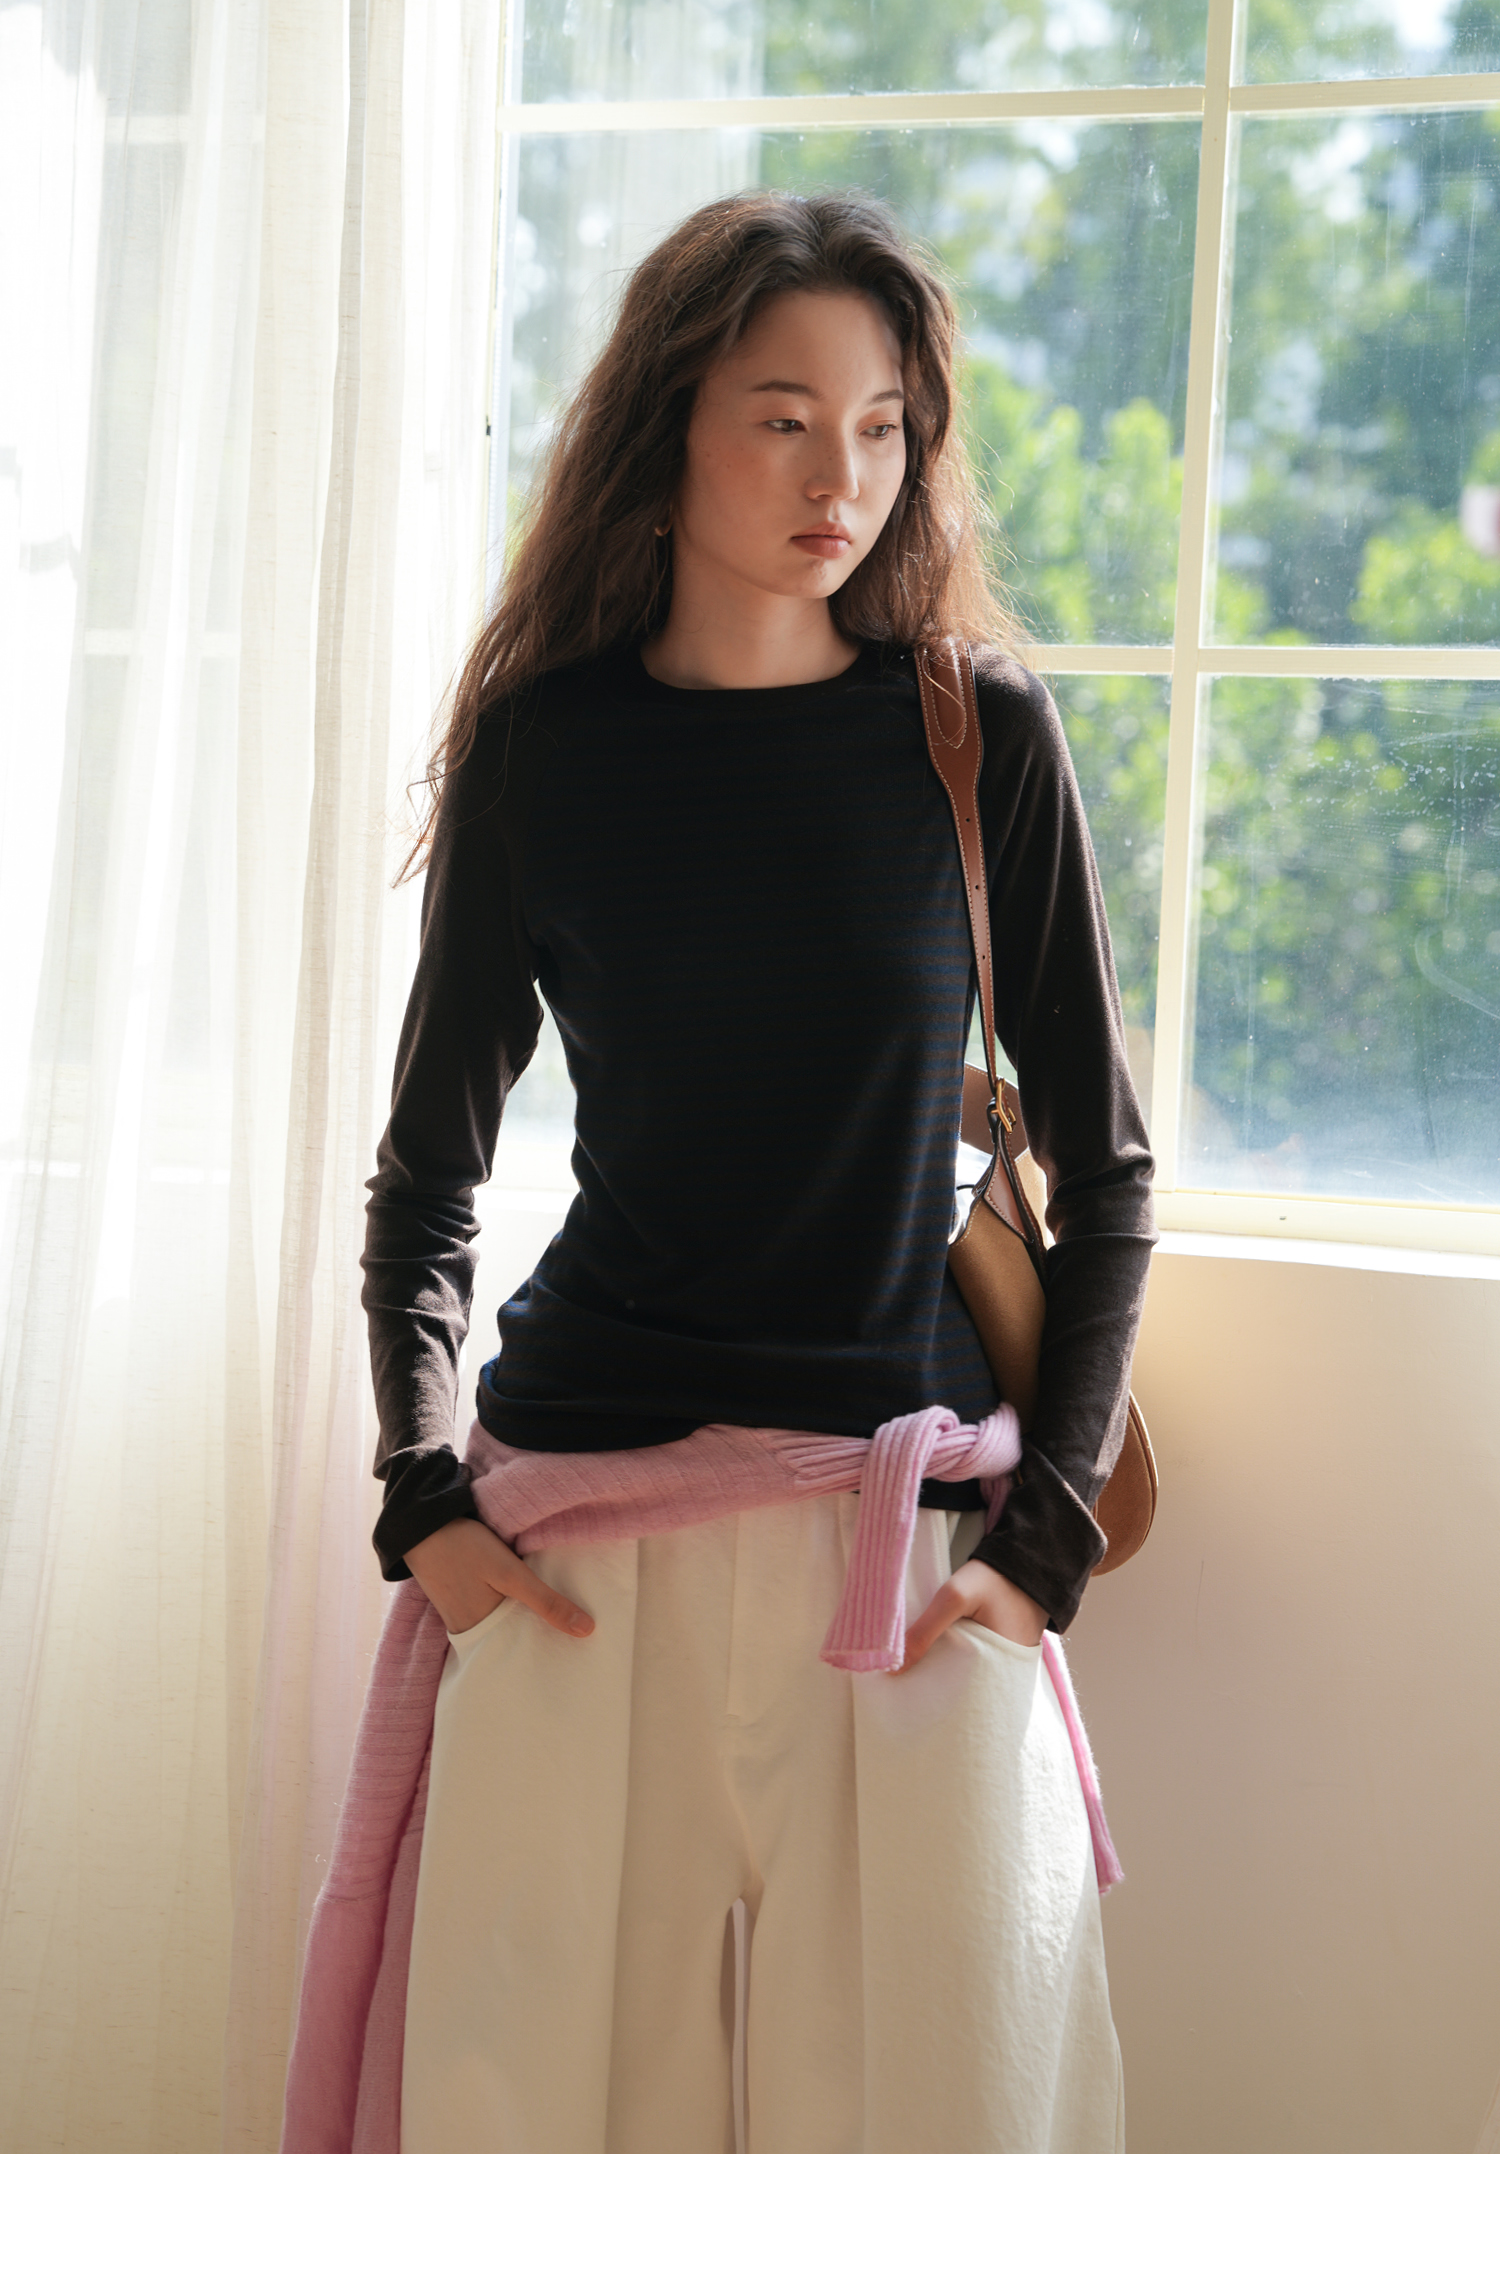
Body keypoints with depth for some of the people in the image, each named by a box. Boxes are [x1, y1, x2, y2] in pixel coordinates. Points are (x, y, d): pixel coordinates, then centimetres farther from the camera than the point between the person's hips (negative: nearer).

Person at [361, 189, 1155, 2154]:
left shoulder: (981, 739, 1)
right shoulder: (542, 750, 3)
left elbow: (1103, 1175, 4)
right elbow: (425, 1178, 9)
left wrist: (1048, 1535, -5)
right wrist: (422, 1498, -3)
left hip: (907, 1533, 0)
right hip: (583, 1518, 1)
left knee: (940, 2082, 2)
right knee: (548, 2074, 5)